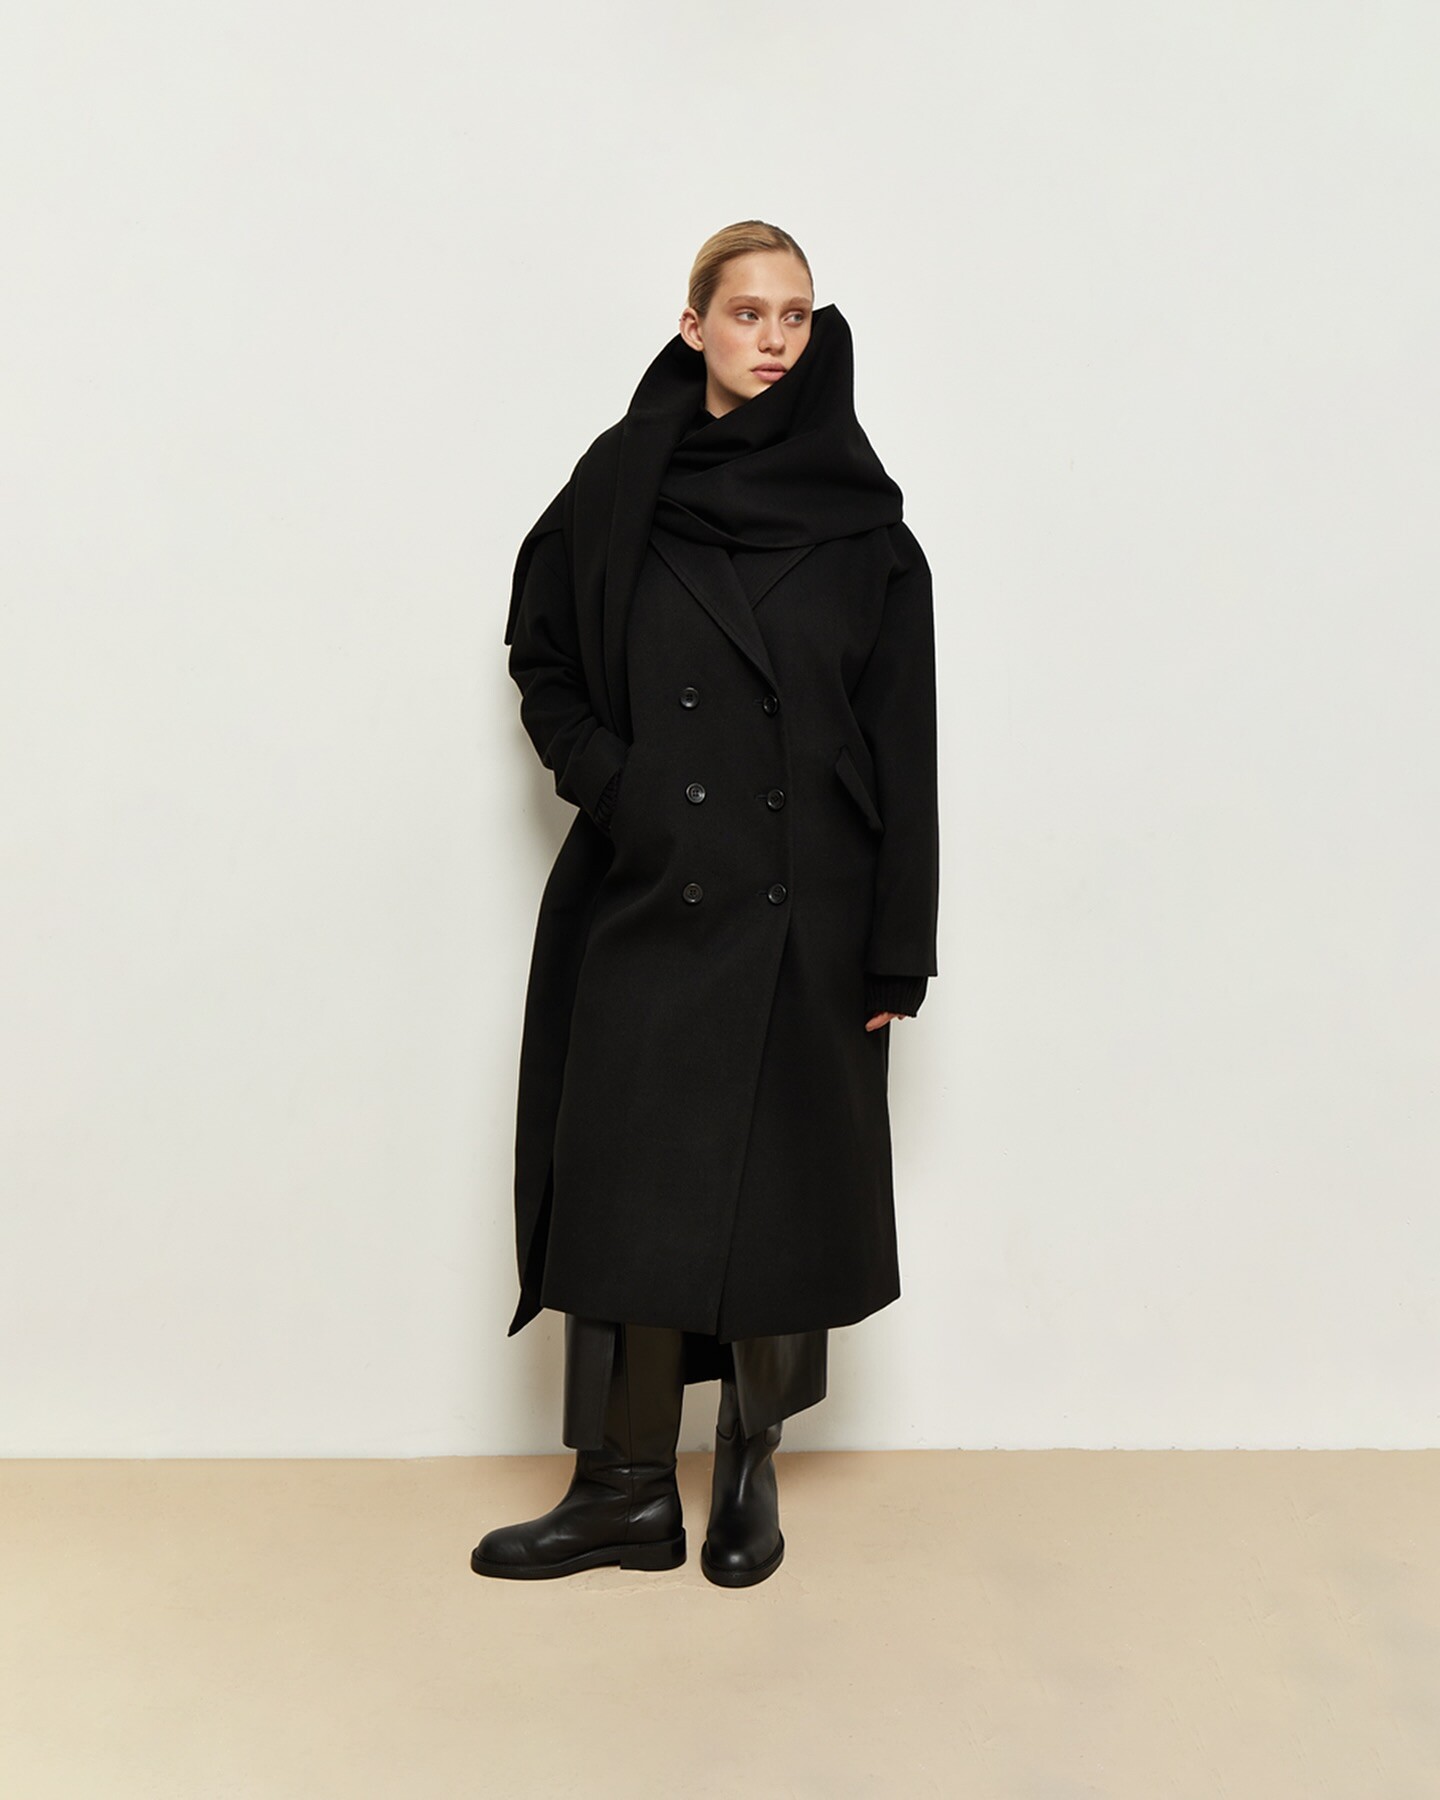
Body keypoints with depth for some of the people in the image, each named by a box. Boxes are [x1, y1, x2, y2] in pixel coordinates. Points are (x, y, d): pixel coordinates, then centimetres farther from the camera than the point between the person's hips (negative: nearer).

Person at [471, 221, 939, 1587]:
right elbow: (541, 655, 15)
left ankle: (752, 1461, 26)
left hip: (800, 907, -1)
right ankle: (627, 1489, 16)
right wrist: (607, 777, -3)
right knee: (632, 1181, 2)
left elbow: (902, 742, -1)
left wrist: (897, 950, -5)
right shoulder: (622, 480, 5)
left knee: (776, 1187, 5)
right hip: (646, 893, 1)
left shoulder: (861, 516, 1)